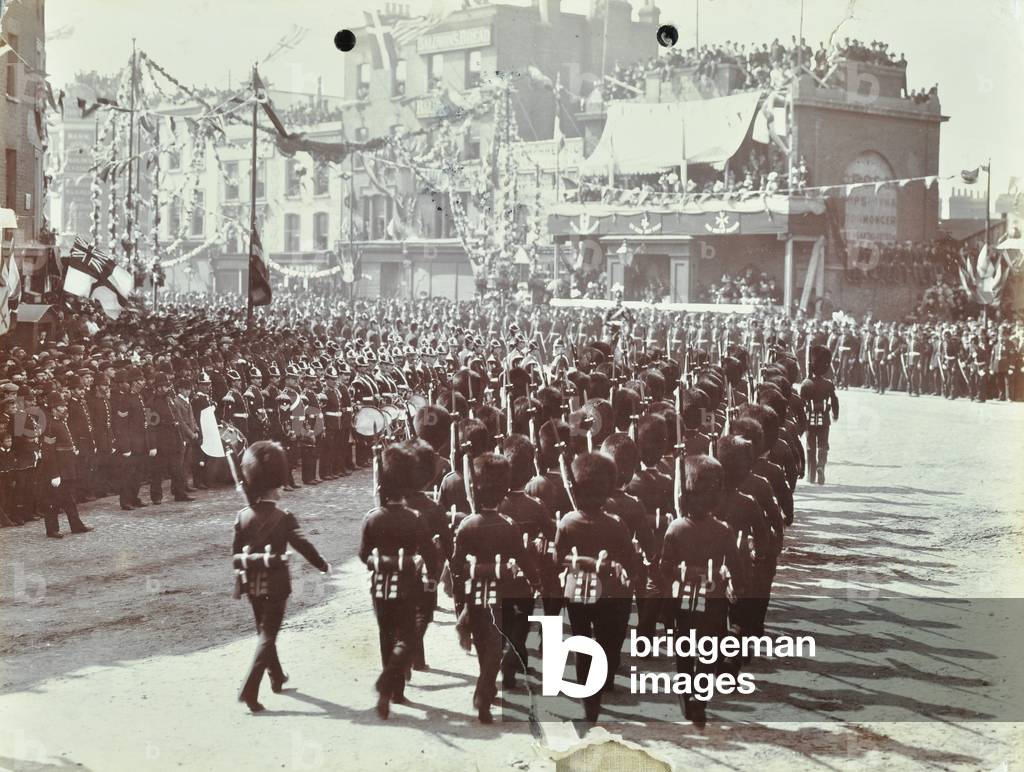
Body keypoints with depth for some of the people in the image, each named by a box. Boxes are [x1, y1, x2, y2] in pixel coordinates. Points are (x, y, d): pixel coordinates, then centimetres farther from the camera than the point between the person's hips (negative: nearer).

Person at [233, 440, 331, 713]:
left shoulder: (243, 516, -4)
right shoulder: (283, 518, -17)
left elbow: (236, 553, 1)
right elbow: (303, 544, -17)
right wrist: (323, 566, -3)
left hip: (253, 585, 5)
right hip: (276, 585, -5)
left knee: (264, 631, 22)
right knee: (267, 636, -1)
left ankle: (277, 678, 41)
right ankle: (249, 691, -11)